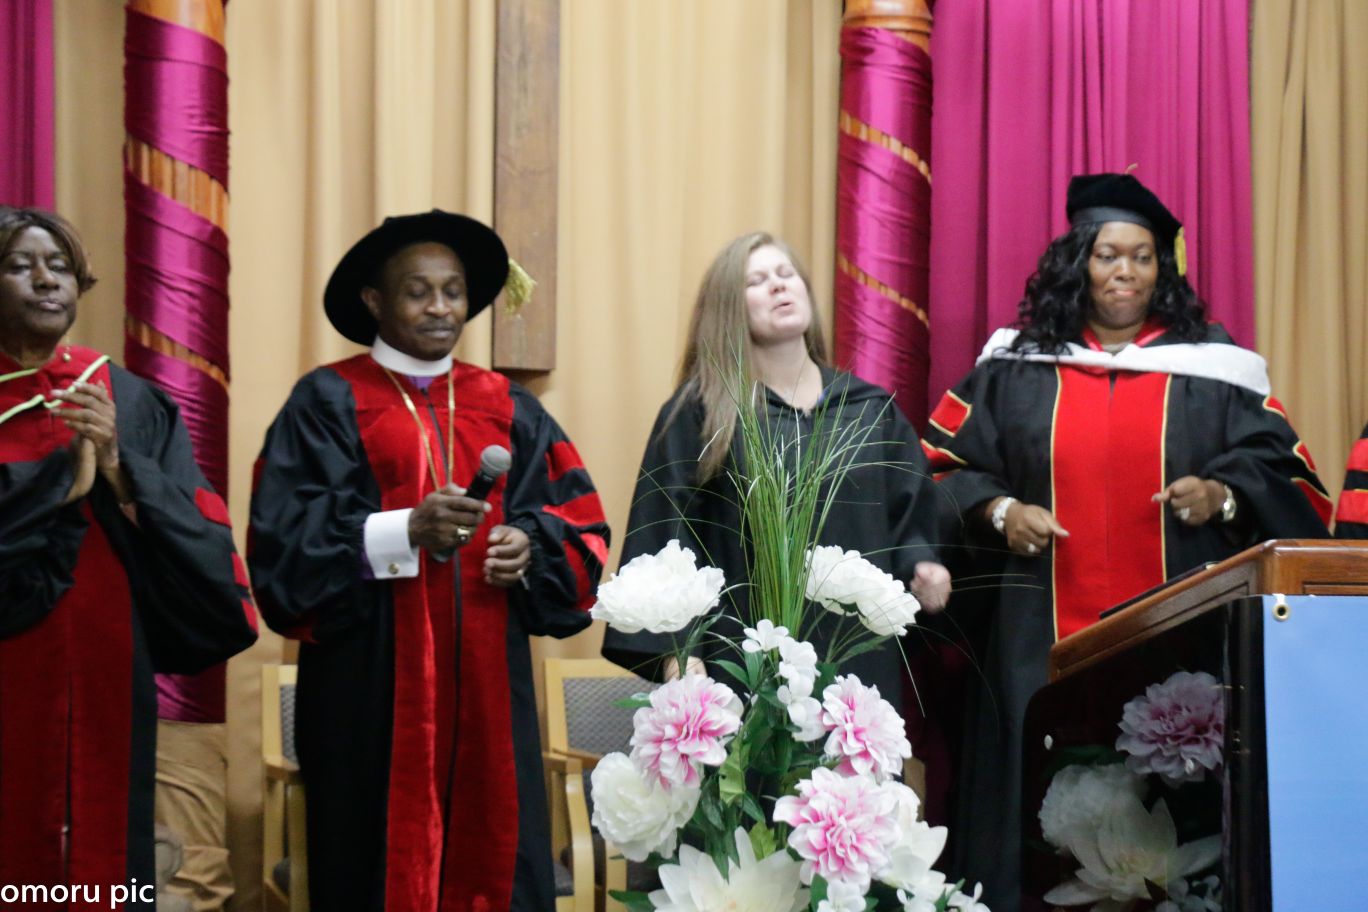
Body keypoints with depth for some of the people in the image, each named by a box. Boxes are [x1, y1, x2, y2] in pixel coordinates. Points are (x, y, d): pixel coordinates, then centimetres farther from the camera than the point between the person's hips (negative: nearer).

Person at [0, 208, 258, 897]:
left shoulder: (131, 403, 8)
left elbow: (202, 538, 1)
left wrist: (117, 465, -12)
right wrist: (63, 474, -13)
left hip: (106, 675, 2)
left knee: (100, 840, 6)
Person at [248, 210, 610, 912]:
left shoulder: (507, 409, 13)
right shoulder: (328, 402, 0)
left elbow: (579, 525, 11)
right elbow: (283, 537, -10)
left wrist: (531, 546, -11)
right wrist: (404, 530, -21)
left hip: (486, 674, 4)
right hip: (371, 678, -3)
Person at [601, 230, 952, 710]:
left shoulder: (871, 410, 12)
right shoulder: (699, 414, 1)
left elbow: (908, 514, 17)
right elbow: (667, 536, -5)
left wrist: (920, 568, -5)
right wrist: (676, 649, -14)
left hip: (858, 661, 3)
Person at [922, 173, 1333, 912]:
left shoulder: (1215, 368, 9)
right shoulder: (1013, 366, 10)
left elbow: (1287, 475, 8)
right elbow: (946, 470, 11)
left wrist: (1221, 497, -11)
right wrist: (998, 510, -7)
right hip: (1043, 634, 0)